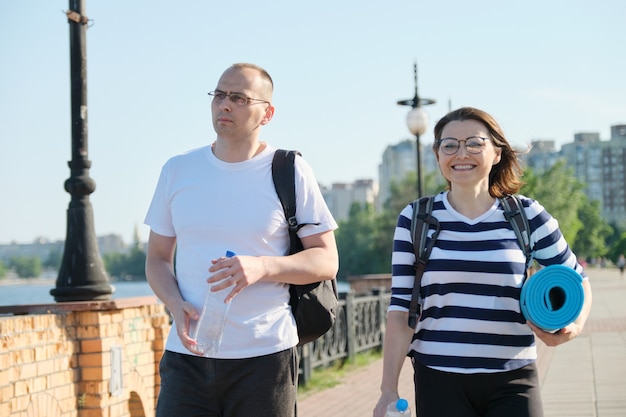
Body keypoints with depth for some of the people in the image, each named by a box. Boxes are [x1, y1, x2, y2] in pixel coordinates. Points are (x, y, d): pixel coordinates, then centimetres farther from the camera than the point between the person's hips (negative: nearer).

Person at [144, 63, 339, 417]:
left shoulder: (290, 172, -1)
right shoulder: (177, 171, 8)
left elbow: (327, 261, -2)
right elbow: (158, 257, 13)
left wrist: (262, 267, -19)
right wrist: (177, 305, -8)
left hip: (265, 358, -2)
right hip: (187, 354, 2)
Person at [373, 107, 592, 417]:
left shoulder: (526, 215, 1)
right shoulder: (415, 220, 1)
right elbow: (401, 308, 1)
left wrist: (574, 324, -11)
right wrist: (389, 389, -3)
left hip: (513, 381, 1)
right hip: (439, 381, 0)